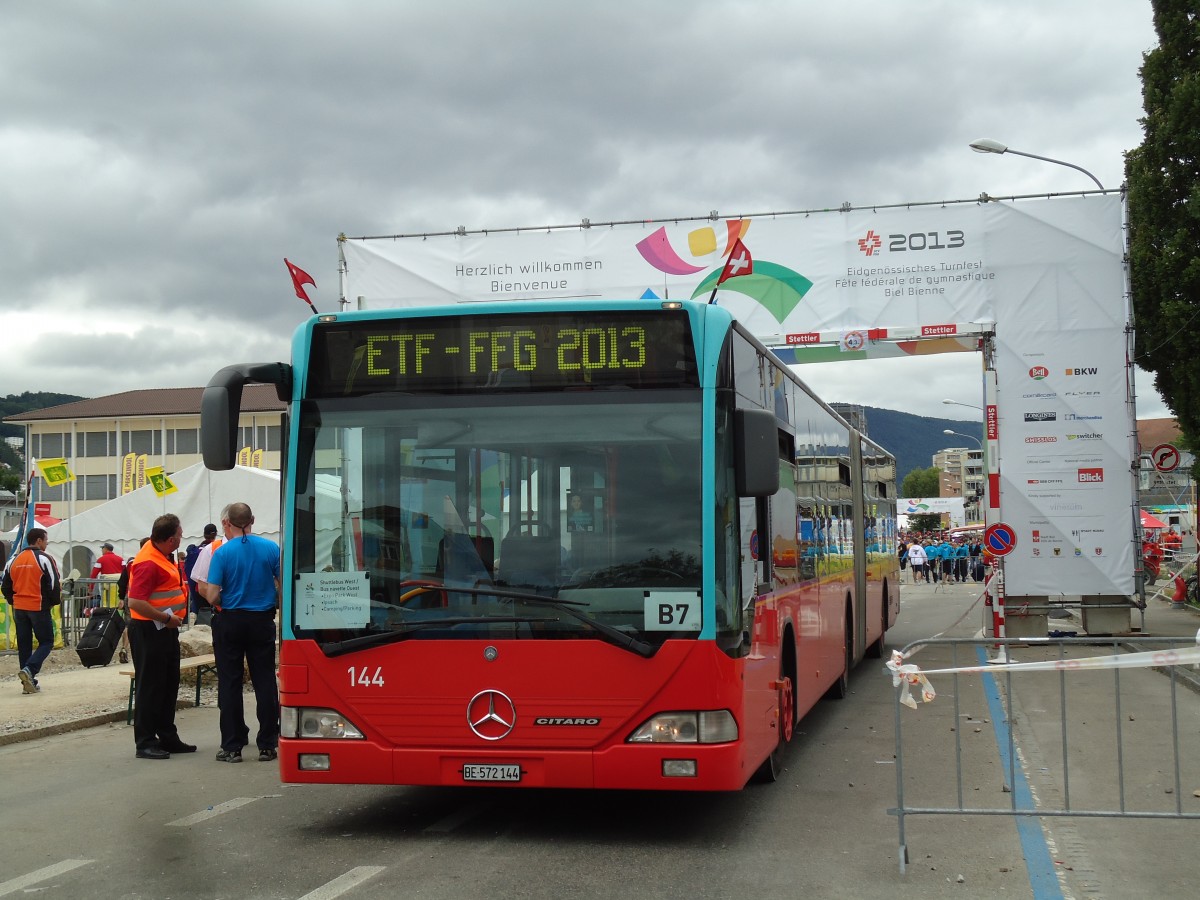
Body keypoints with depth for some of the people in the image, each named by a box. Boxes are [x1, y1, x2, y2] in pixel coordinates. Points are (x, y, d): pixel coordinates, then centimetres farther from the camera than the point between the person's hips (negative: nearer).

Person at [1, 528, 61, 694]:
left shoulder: (15, 560, 10)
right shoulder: (44, 558, -10)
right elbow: (55, 585, -13)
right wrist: (54, 602, 3)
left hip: (19, 608, 6)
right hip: (39, 608, -6)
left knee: (24, 645, 11)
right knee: (46, 642, 3)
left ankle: (29, 682, 11)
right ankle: (29, 670, -18)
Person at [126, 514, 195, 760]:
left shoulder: (163, 555, 9)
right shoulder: (148, 563, -22)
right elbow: (135, 602, -27)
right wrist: (166, 618, -20)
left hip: (166, 629, 10)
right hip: (149, 631, -10)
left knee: (169, 685, 16)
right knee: (150, 687, -2)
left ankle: (168, 737, 25)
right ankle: (145, 742, 5)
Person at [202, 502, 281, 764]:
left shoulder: (222, 553, -9)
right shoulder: (271, 548, -3)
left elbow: (212, 595, -13)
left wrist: (222, 600, 9)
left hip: (230, 621, -2)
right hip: (262, 621, 2)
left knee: (229, 683, 5)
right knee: (265, 681, 7)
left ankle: (232, 746, 6)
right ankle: (267, 745, 8)